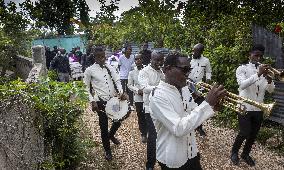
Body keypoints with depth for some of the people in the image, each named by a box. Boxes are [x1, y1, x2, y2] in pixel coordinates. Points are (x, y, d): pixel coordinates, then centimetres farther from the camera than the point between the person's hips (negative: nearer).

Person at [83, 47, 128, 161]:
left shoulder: (110, 68, 7)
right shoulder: (89, 70, -4)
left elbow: (117, 81, 3)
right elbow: (87, 88, 0)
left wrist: (121, 93, -15)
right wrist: (92, 101, -8)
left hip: (114, 99, 4)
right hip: (101, 101, -4)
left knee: (119, 119, 12)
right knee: (104, 126, 7)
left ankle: (111, 135, 47)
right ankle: (107, 151, 29)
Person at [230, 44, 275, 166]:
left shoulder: (264, 70, 9)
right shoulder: (242, 69, -4)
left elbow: (270, 90, 2)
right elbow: (242, 85, -21)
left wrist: (268, 78, -18)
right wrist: (258, 74, -29)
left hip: (259, 108, 5)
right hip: (245, 107, -5)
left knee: (253, 134, 12)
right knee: (245, 133, -7)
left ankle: (245, 154, 33)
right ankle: (234, 152, 18)